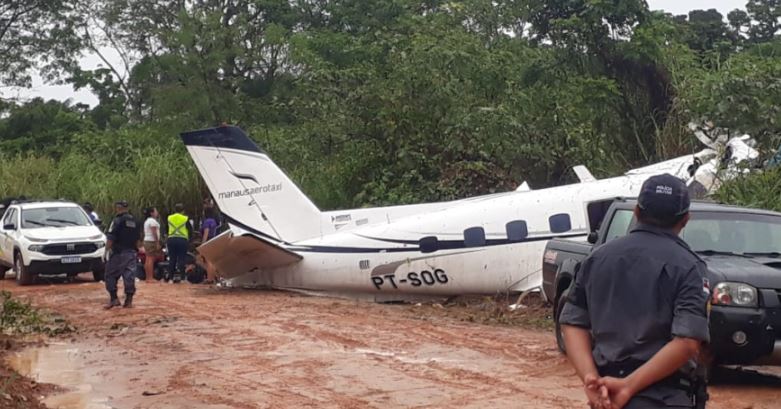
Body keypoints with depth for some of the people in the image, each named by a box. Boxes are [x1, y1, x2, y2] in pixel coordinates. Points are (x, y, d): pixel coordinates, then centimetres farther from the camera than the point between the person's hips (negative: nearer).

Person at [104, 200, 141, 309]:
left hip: (118, 252, -6)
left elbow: (111, 238, -14)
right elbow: (137, 239, 17)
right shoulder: (135, 221, 12)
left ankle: (114, 298, -3)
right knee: (129, 276, 6)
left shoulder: (117, 221, -10)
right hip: (131, 253, 6)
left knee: (111, 275, 3)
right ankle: (129, 300, 6)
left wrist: (106, 251, -10)